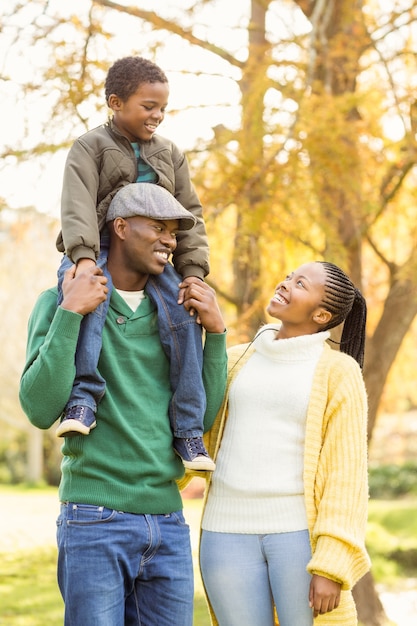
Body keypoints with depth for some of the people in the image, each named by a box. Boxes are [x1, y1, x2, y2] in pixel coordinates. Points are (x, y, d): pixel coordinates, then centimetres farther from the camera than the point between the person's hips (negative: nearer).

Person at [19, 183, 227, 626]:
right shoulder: (60, 302, -1)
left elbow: (203, 416, 11)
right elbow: (40, 409, -12)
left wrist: (215, 331, 2)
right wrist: (70, 313, -16)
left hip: (167, 522, 5)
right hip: (94, 520, -5)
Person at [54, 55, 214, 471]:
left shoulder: (170, 155, 15)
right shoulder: (90, 147, 2)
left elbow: (189, 215, 11)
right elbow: (78, 205, -13)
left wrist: (192, 272, -3)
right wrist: (84, 257, -29)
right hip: (101, 249, -4)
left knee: (184, 317, -21)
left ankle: (188, 430, -16)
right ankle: (82, 397, -39)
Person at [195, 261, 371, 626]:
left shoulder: (339, 371, 0)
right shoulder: (237, 360, 14)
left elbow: (347, 473, -6)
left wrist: (332, 565, -13)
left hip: (301, 534, -4)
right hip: (230, 532, 4)